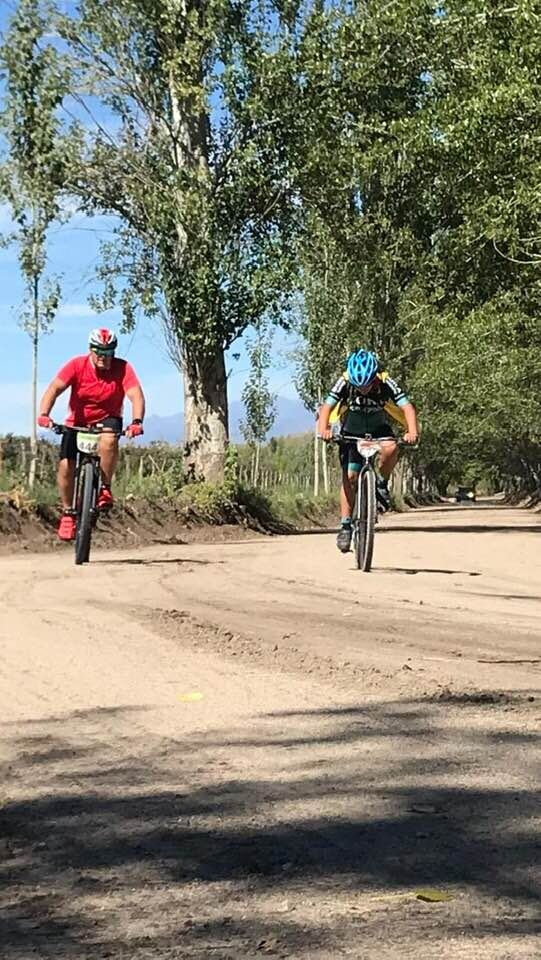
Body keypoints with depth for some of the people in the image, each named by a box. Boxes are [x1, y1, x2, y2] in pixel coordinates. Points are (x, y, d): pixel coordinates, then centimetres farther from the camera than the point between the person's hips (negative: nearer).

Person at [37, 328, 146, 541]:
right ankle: (67, 513, 9)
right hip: (77, 422, 1)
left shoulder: (122, 368, -17)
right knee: (66, 466, -13)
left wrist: (137, 421, -47)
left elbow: (136, 395, -28)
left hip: (107, 419, -1)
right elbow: (54, 389, -25)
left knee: (108, 440, -36)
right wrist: (44, 414, -42)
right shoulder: (77, 365, -16)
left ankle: (105, 489, -16)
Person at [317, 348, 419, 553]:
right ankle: (345, 525, -5)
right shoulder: (344, 383, -23)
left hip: (379, 430, 0)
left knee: (391, 448, -32)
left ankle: (382, 484, -6)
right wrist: (323, 429, -50)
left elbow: (407, 407, -30)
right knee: (349, 476, -12)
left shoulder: (386, 384, -24)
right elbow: (326, 407, -31)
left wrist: (413, 431, -48)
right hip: (351, 432, 0)